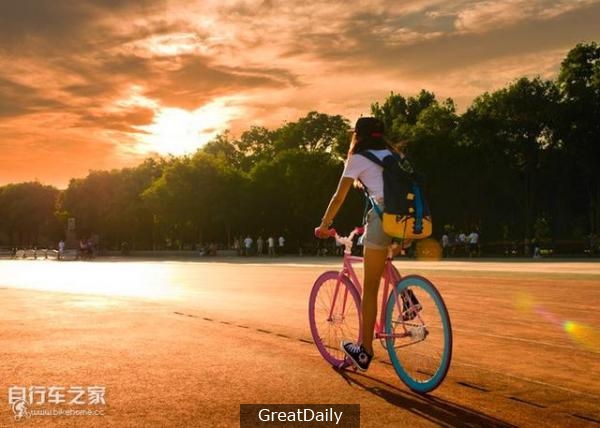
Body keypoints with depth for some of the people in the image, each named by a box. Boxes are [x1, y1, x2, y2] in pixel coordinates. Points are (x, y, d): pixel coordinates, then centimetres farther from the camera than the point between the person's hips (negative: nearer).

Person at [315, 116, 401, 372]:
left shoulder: (358, 159, 8)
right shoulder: (394, 155, 24)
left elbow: (339, 197, 7)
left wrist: (324, 225, 18)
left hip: (383, 218, -6)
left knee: (370, 288, 4)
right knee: (382, 265, 32)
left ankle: (365, 351, 9)